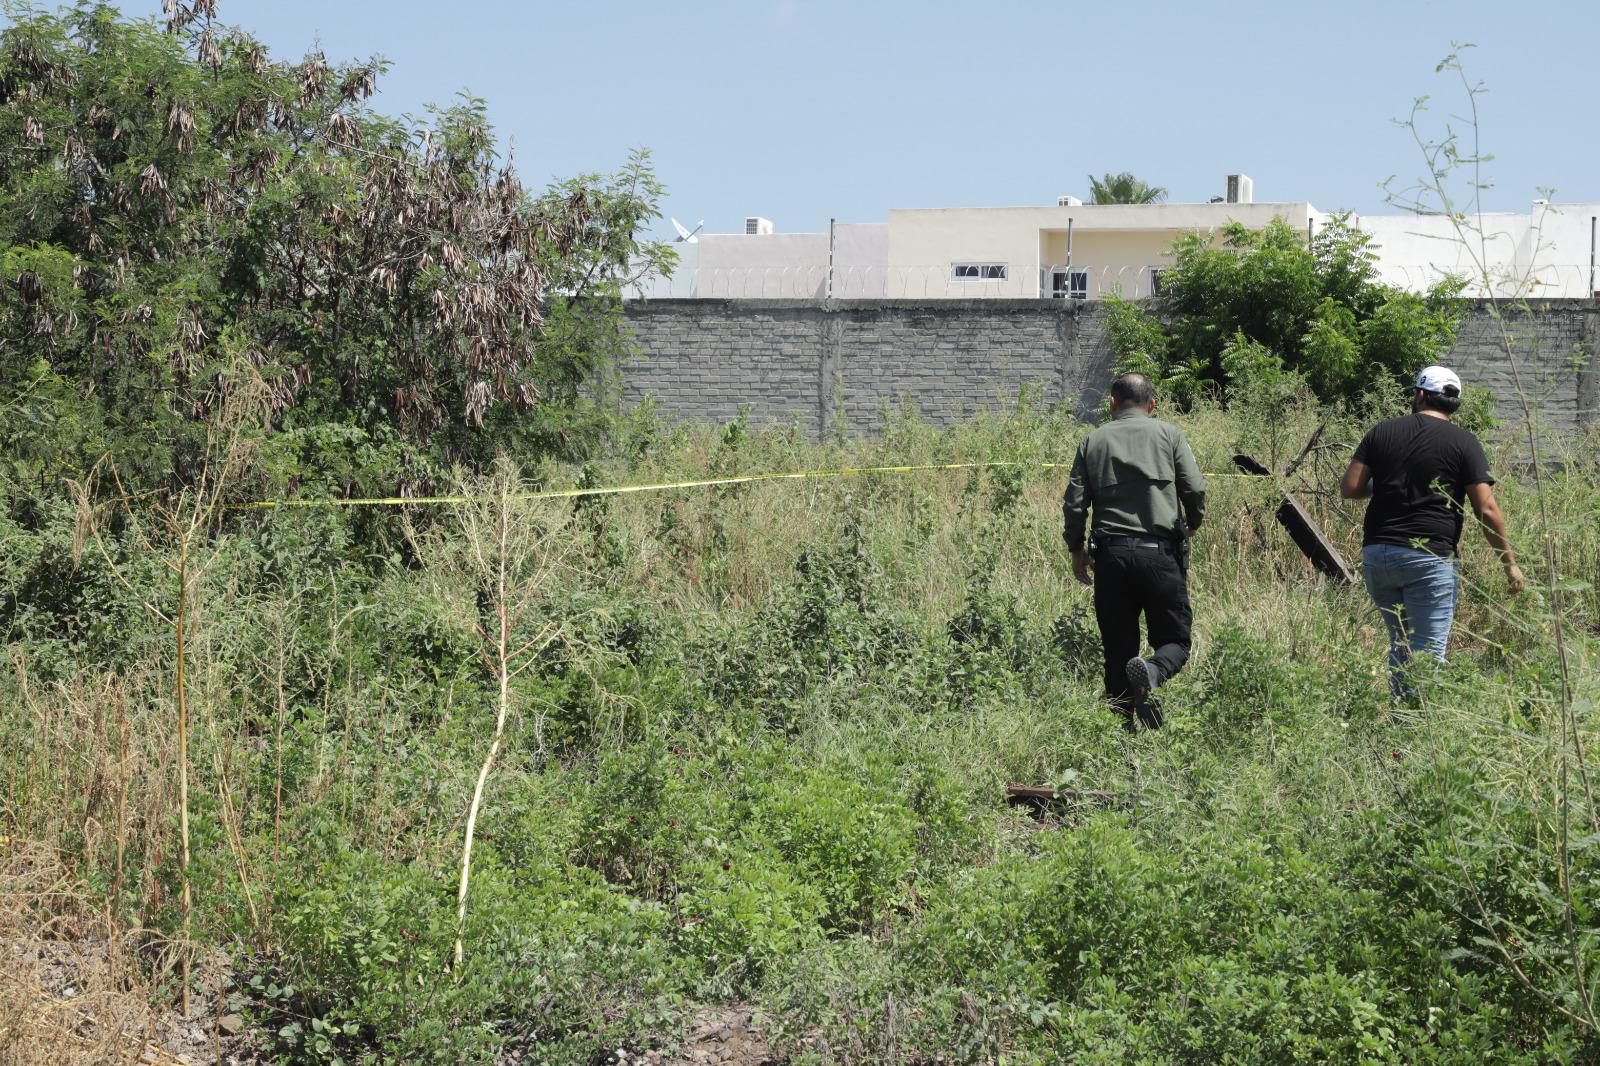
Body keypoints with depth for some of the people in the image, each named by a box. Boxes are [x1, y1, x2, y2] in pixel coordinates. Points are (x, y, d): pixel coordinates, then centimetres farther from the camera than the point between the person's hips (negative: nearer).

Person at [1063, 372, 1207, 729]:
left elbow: (1074, 503, 5)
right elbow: (1195, 489, -1)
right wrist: (1192, 523, 20)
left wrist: (1076, 550, 19)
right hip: (1160, 552, -2)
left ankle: (1125, 727, 3)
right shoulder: (1168, 434, 7)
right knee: (1175, 640, 6)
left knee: (1117, 648, 9)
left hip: (1110, 554, 2)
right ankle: (1152, 672, -27)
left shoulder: (1093, 441, 10)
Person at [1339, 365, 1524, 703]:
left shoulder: (1382, 431, 8)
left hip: (1376, 554, 4)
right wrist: (1510, 562, 3)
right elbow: (1487, 511, -6)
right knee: (1428, 653, -4)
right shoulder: (1463, 442, -1)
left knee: (1401, 645, 18)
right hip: (1429, 559, -4)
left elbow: (1348, 488, 3)